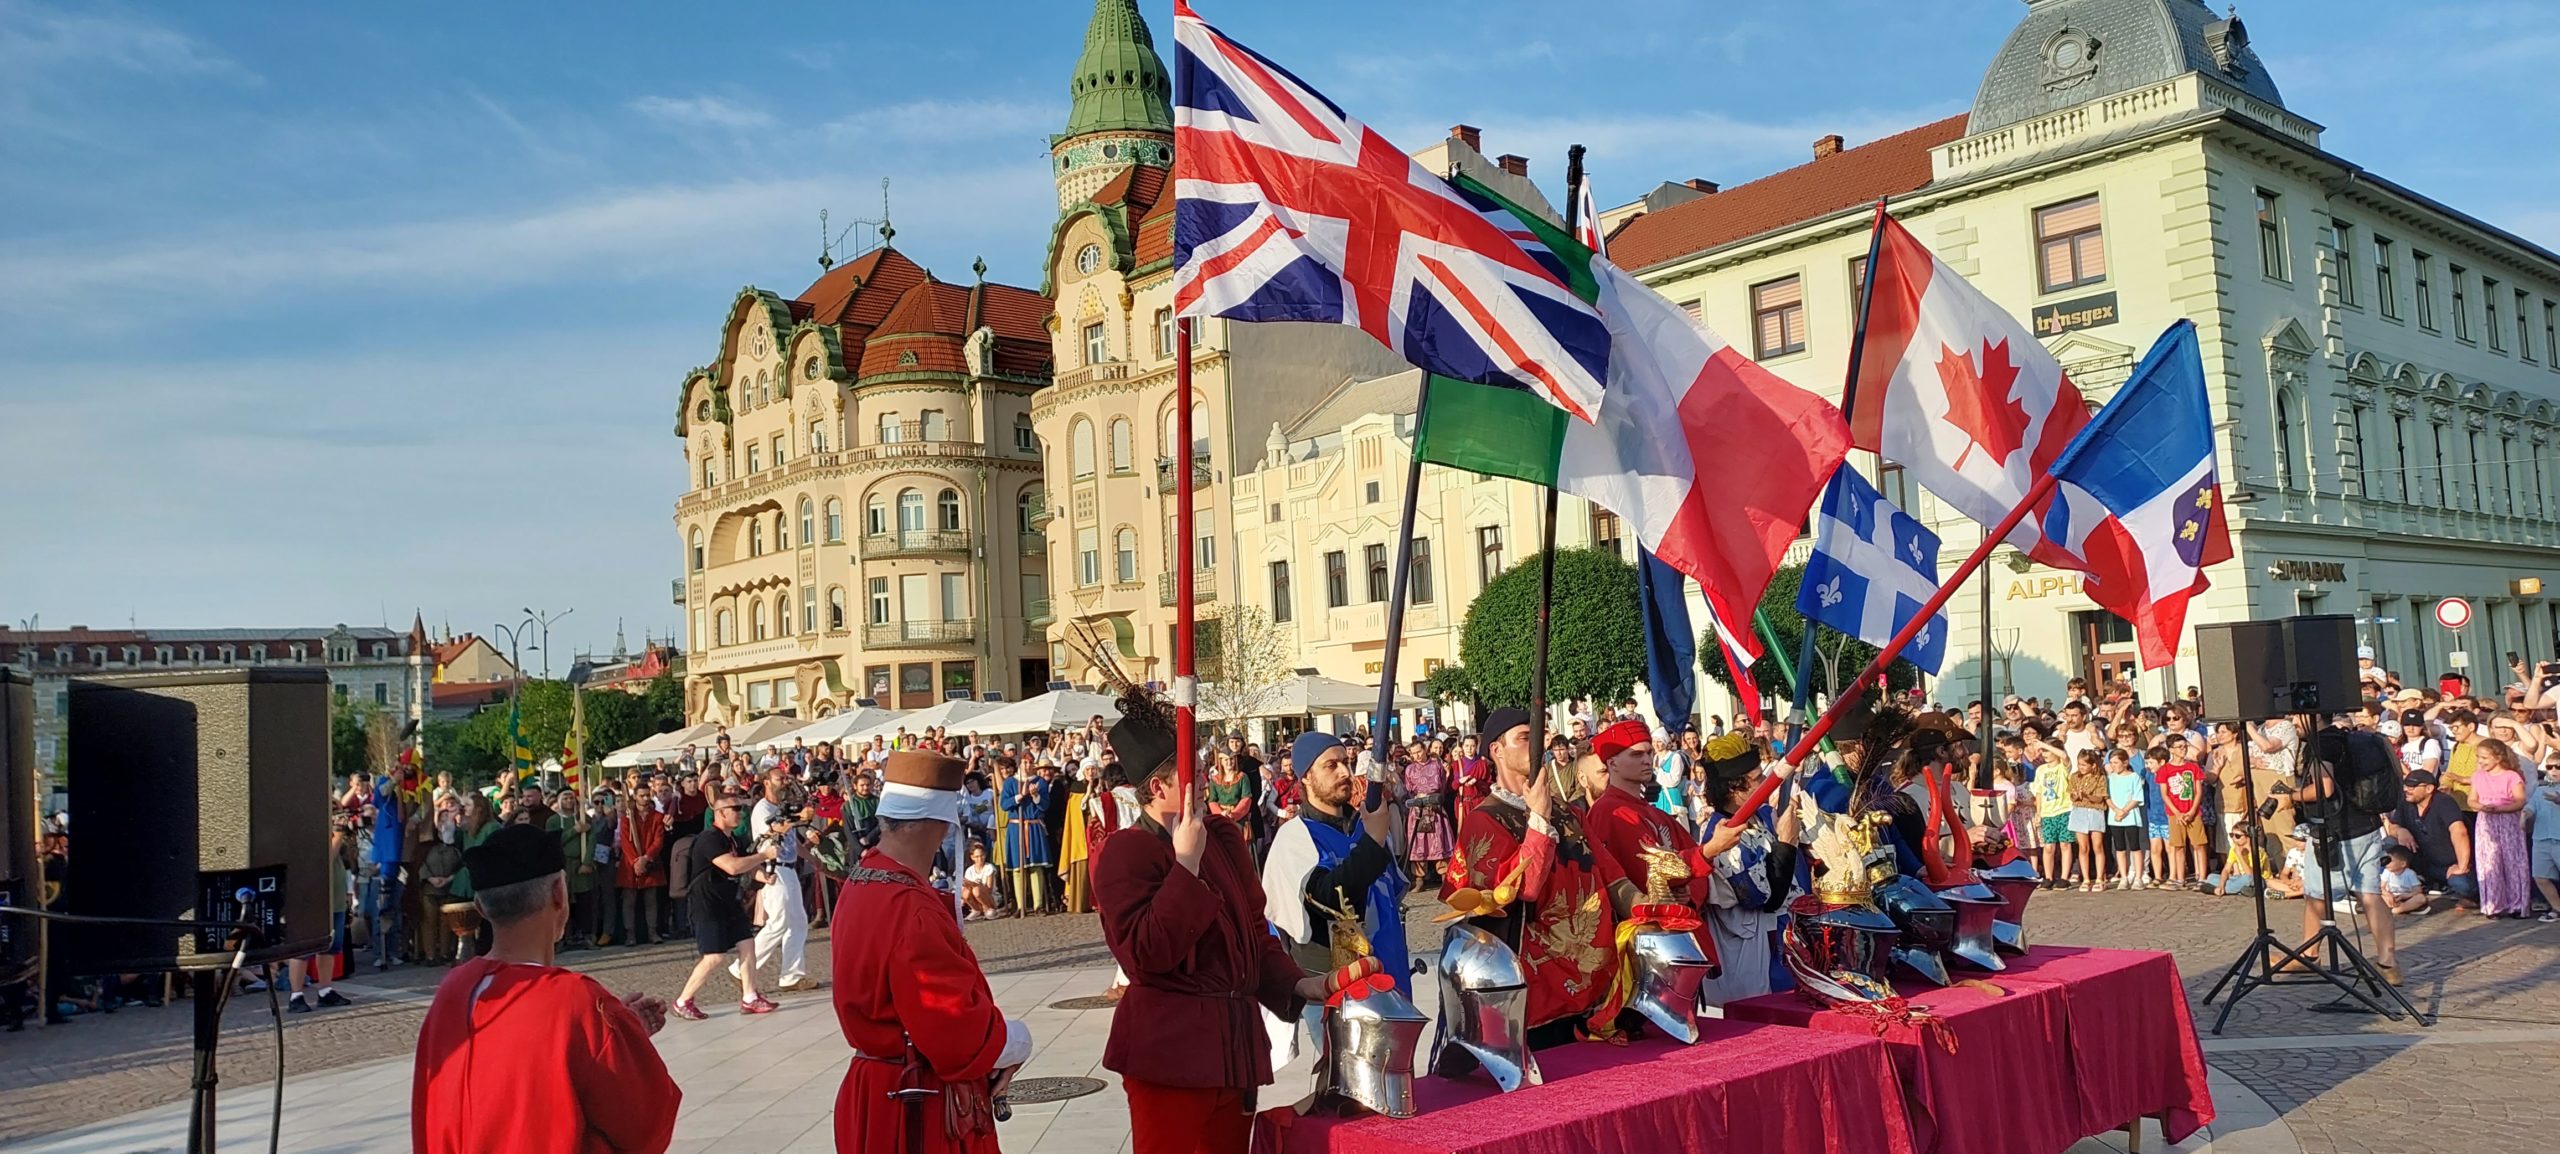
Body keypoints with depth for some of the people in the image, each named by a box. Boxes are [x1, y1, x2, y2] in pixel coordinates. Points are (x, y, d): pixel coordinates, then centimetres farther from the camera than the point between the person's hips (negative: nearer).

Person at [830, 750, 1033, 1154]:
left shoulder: (861, 883, 3)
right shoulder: (912, 910, -27)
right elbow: (957, 1029, -25)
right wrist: (1015, 1043, -9)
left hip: (880, 1094, 9)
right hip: (921, 1110, -9)